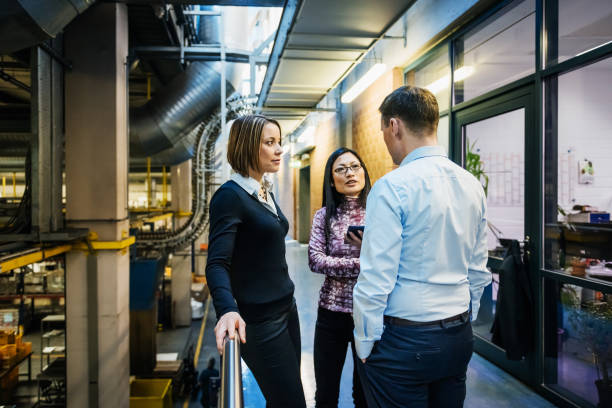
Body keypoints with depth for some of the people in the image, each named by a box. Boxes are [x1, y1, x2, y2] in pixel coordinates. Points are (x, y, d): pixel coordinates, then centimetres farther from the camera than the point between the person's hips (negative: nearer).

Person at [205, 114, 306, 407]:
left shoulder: (265, 192, 10)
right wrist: (227, 310, -40)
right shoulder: (230, 195, -16)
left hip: (286, 307, 8)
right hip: (259, 320, -8)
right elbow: (217, 263, -24)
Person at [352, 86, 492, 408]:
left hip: (404, 341, -7)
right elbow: (477, 270, 10)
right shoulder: (472, 185, 4)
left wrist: (364, 345, -7)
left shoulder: (393, 187, -18)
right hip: (459, 338, 7)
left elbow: (376, 278, -19)